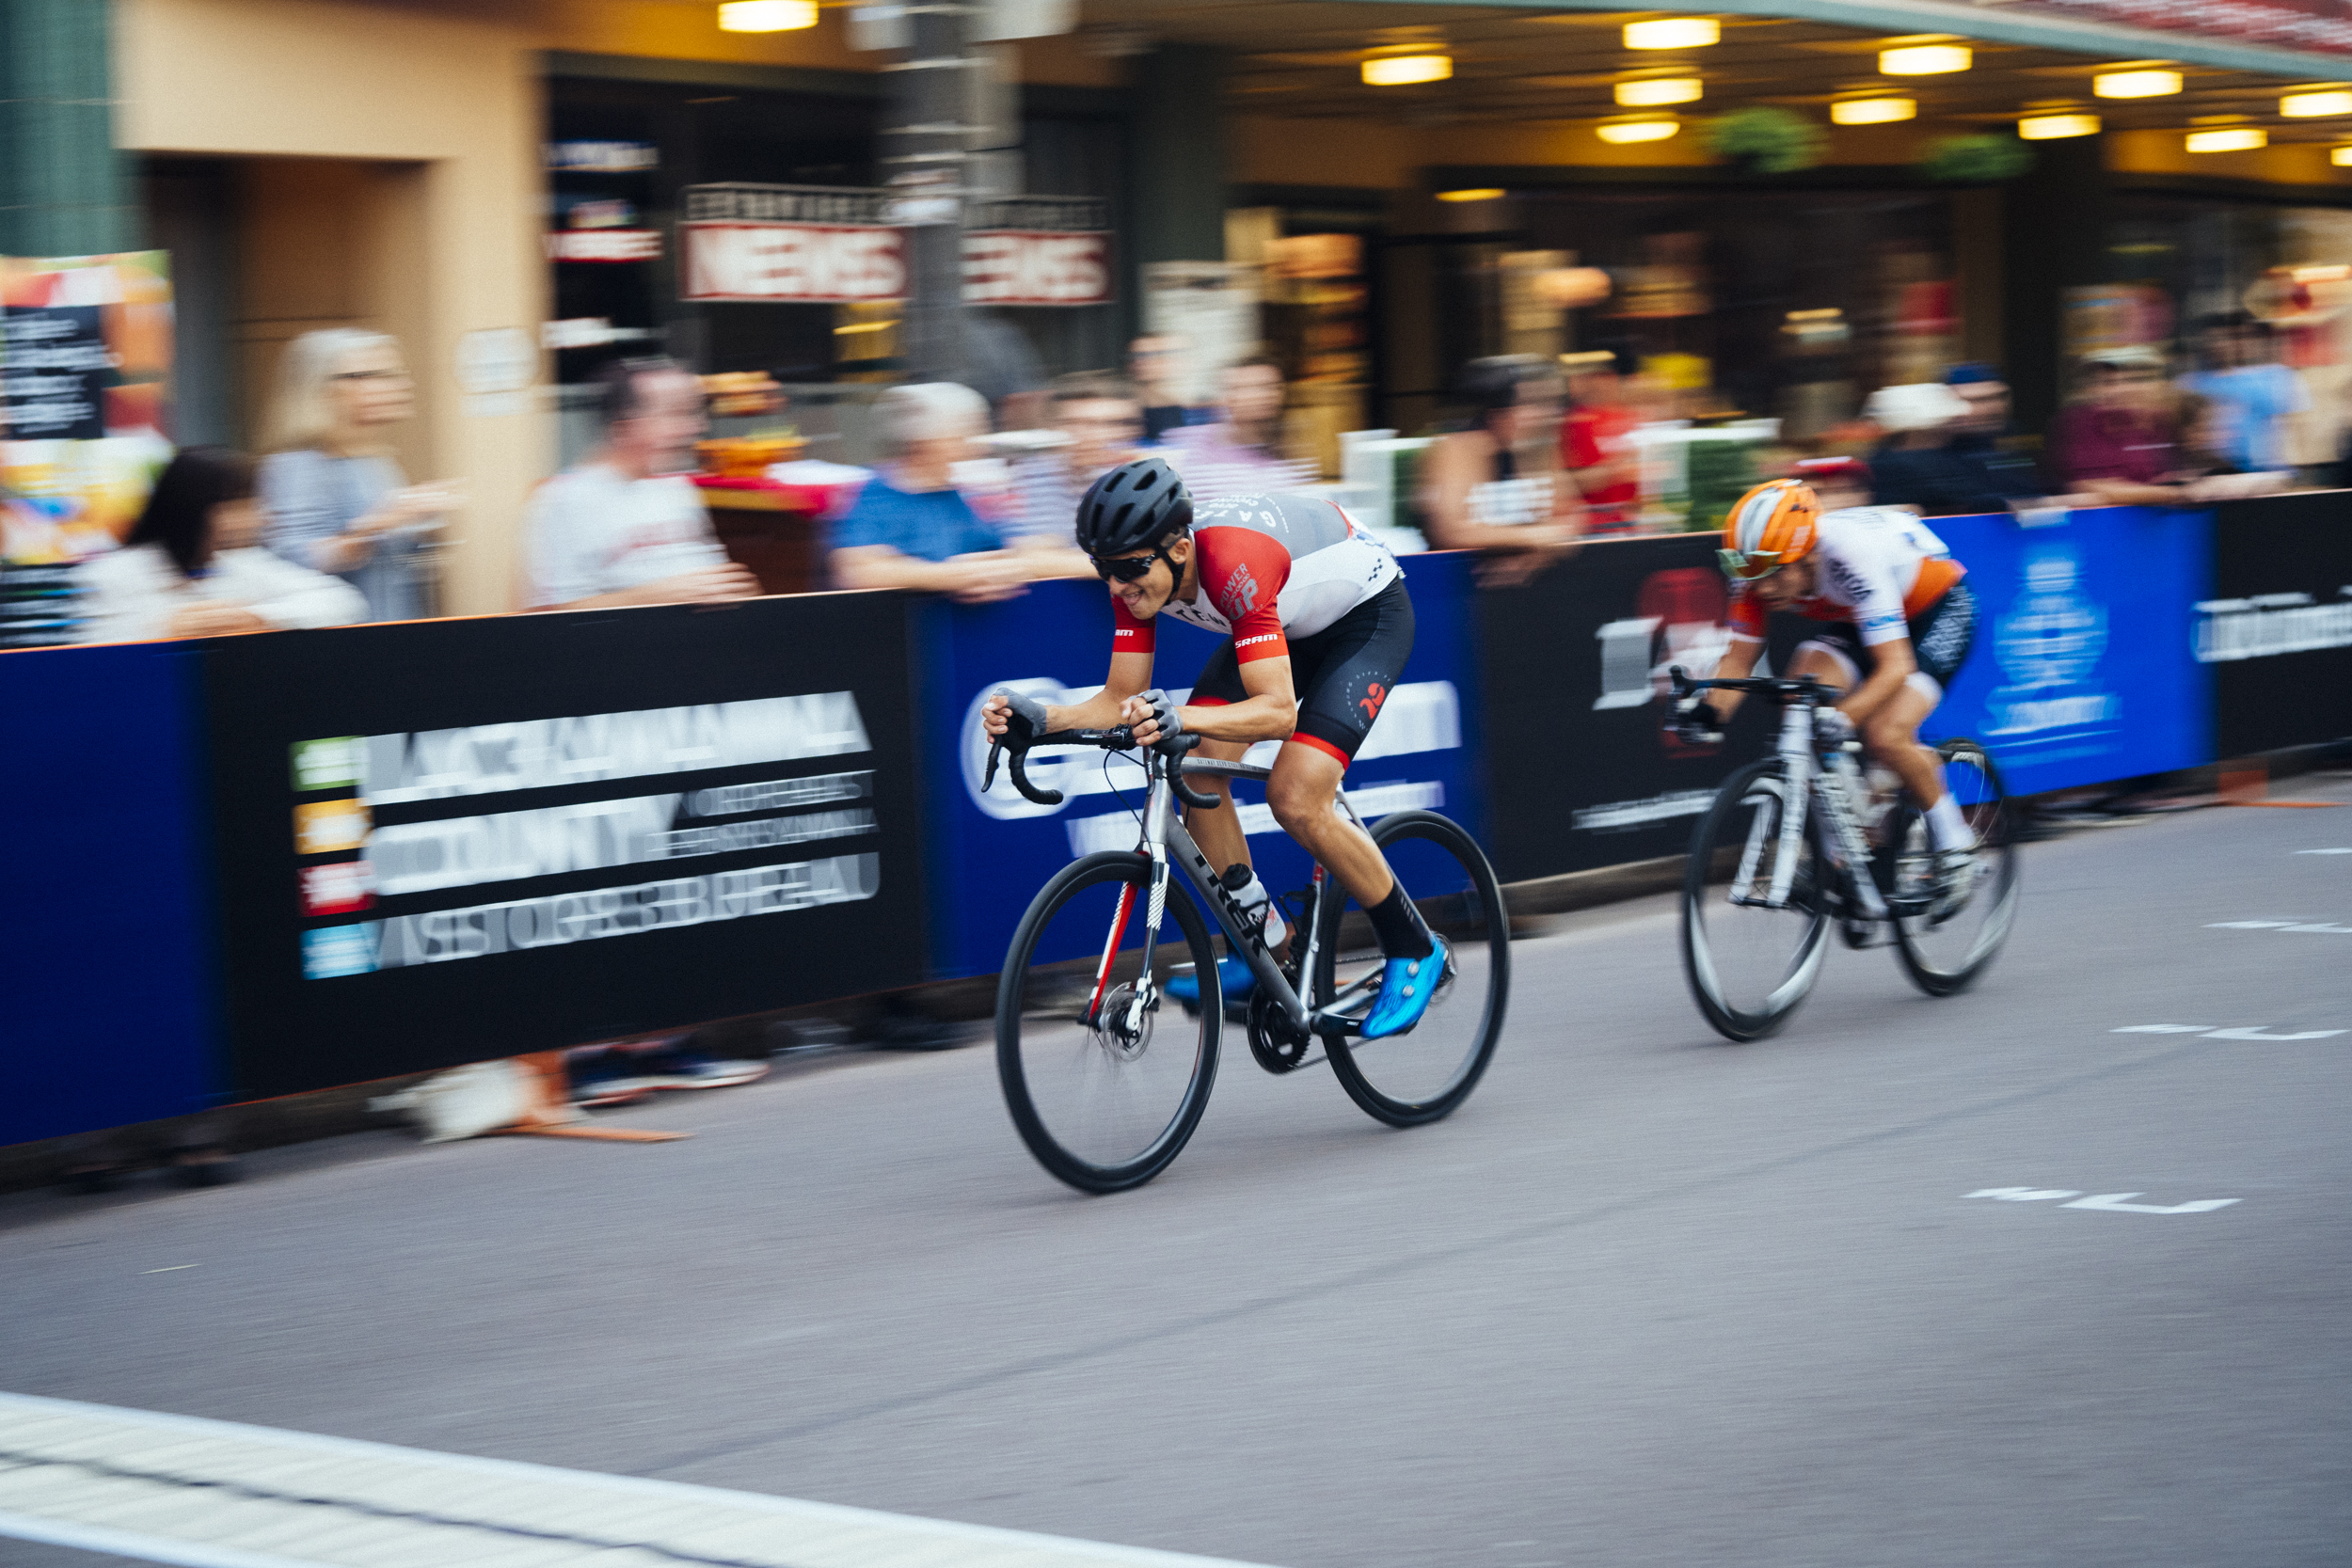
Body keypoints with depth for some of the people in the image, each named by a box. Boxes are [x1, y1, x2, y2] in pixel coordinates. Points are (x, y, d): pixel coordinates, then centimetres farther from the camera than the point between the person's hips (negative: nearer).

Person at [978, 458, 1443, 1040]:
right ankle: (1265, 948, 4)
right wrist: (1039, 719, -30)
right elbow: (1121, 700, -13)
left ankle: (1416, 954, -2)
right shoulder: (1140, 572, -19)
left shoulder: (1236, 562, -40)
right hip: (1285, 621, 7)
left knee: (1296, 801, -21)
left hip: (1367, 611, -7)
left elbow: (1278, 711, -44)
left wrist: (1182, 718, -59)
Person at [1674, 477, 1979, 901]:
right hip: (1853, 618, 6)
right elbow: (1738, 660, -16)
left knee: (1884, 736, -26)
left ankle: (1954, 840, -2)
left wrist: (1842, 718, -58)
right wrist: (1708, 708, -36)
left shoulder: (1854, 558, -39)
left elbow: (1895, 668, -42)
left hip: (1939, 612, -6)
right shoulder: (1761, 573, -21)